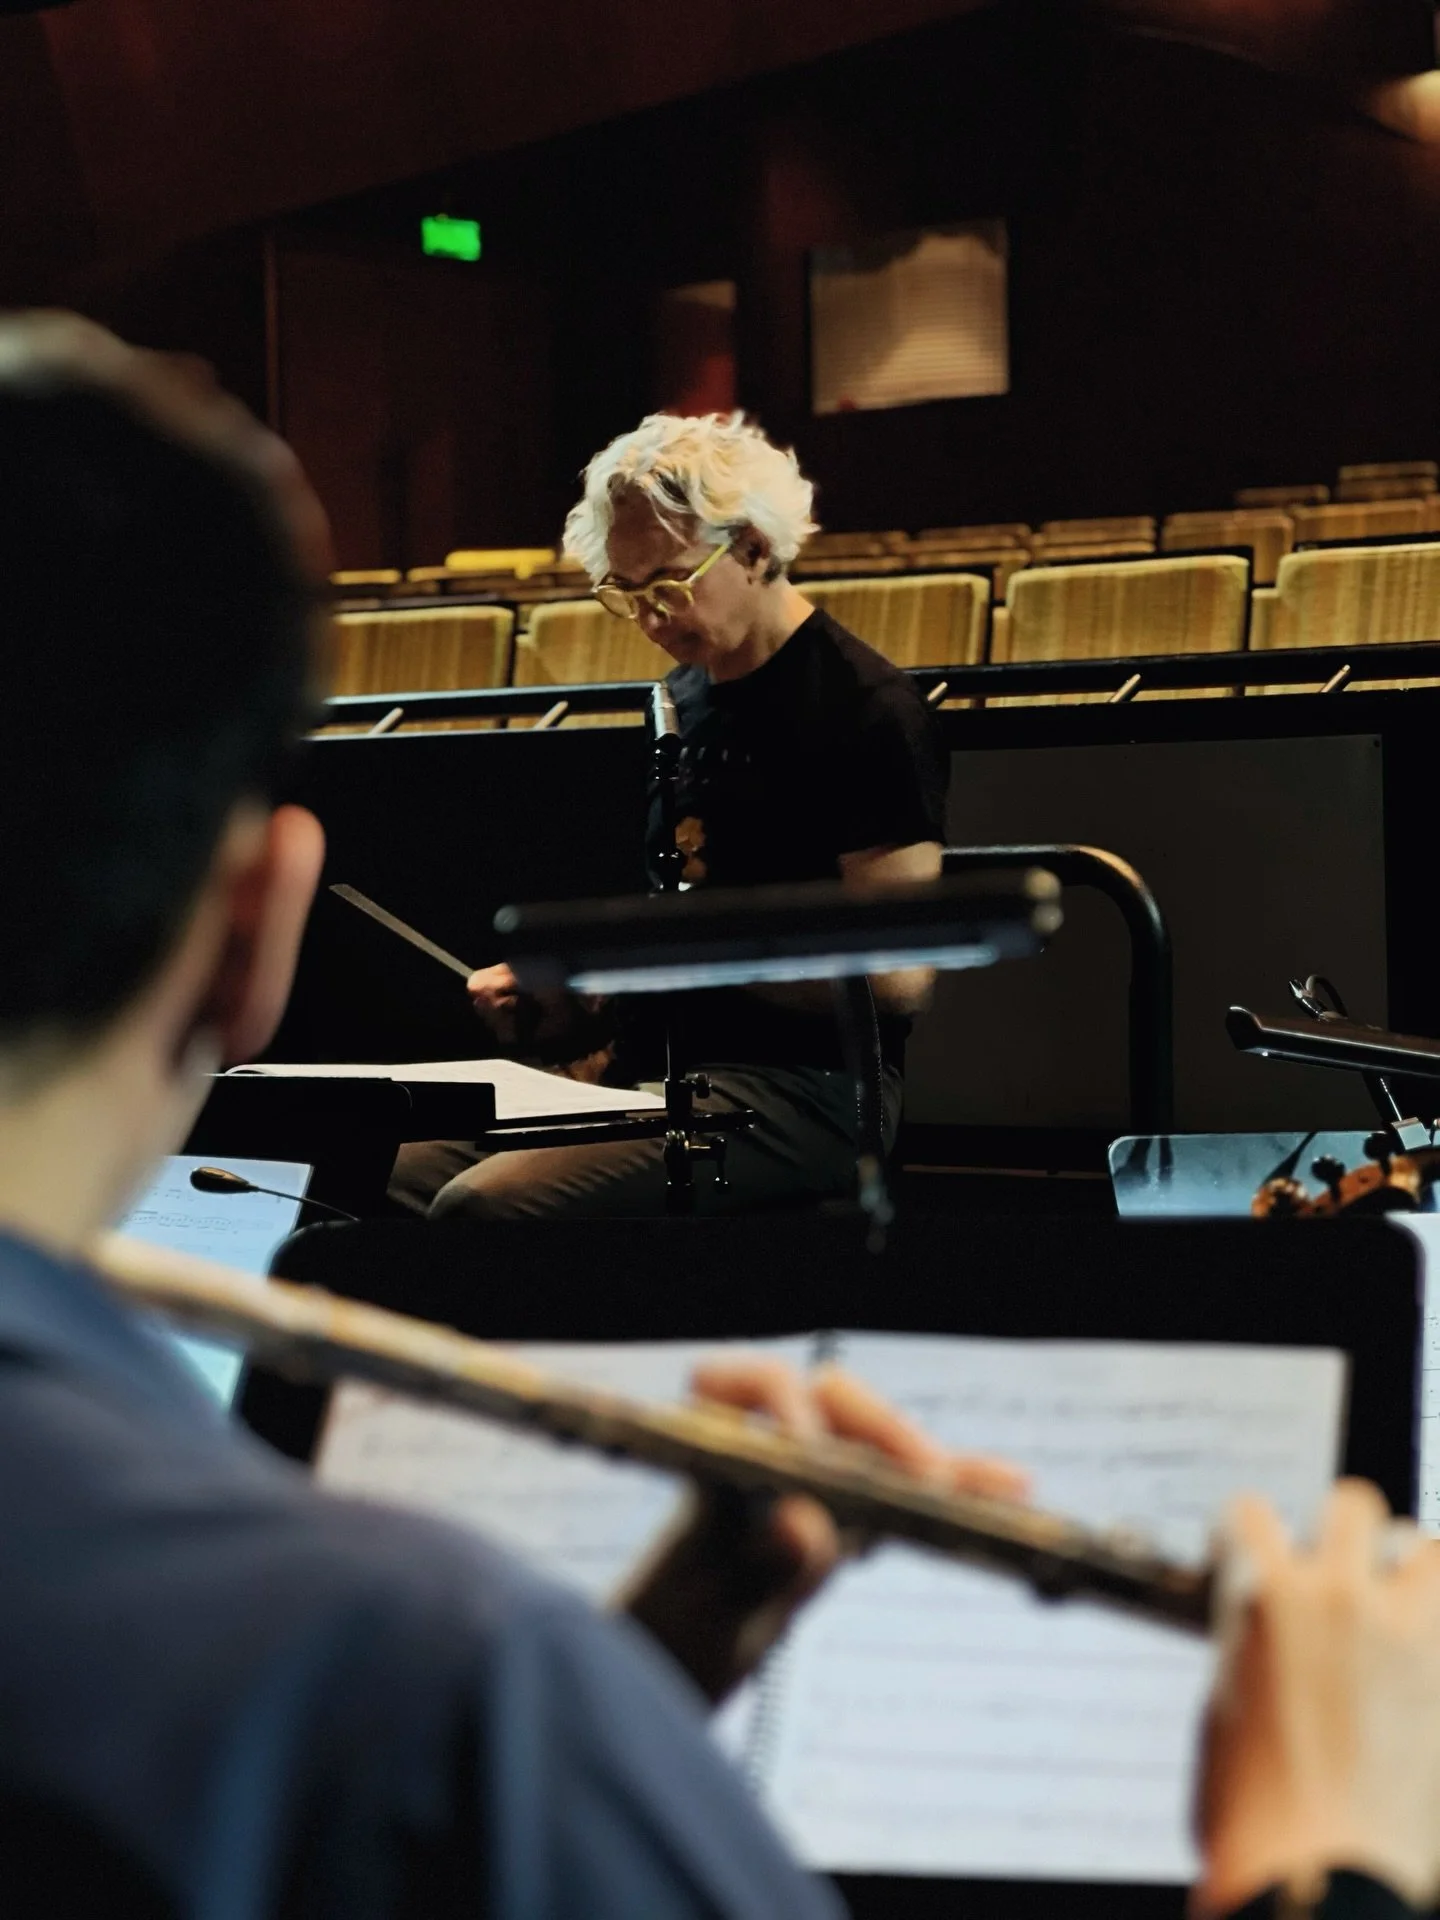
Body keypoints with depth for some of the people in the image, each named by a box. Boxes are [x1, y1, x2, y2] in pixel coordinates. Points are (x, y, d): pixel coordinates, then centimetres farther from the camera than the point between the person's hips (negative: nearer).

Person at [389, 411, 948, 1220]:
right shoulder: (681, 698, 19)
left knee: (481, 1209, -30)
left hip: (799, 1092, -8)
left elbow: (899, 977, -14)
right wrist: (560, 999, 8)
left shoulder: (869, 712, -8)